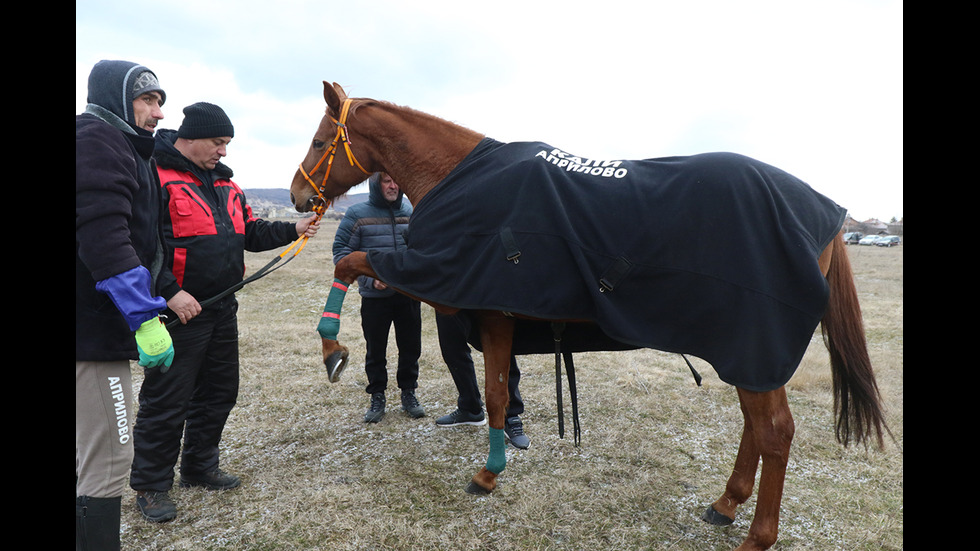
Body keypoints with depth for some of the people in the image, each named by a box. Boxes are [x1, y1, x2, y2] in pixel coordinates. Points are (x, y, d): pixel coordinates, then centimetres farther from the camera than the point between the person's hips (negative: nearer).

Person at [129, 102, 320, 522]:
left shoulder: (225, 184, 14)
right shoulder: (155, 176, -12)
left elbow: (251, 234, 18)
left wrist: (293, 231, 4)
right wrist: (170, 292, -25)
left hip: (222, 309, 8)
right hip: (178, 312, -8)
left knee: (219, 393, 17)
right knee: (166, 402, 3)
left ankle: (200, 467, 35)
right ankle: (151, 485, 20)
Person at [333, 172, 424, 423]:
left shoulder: (411, 213, 5)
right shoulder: (357, 214, -5)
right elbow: (341, 252, -7)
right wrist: (369, 277, -18)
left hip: (409, 294, 3)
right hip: (375, 296, -2)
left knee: (411, 348, 12)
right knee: (375, 351, 10)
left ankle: (408, 393, 30)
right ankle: (377, 397, 27)